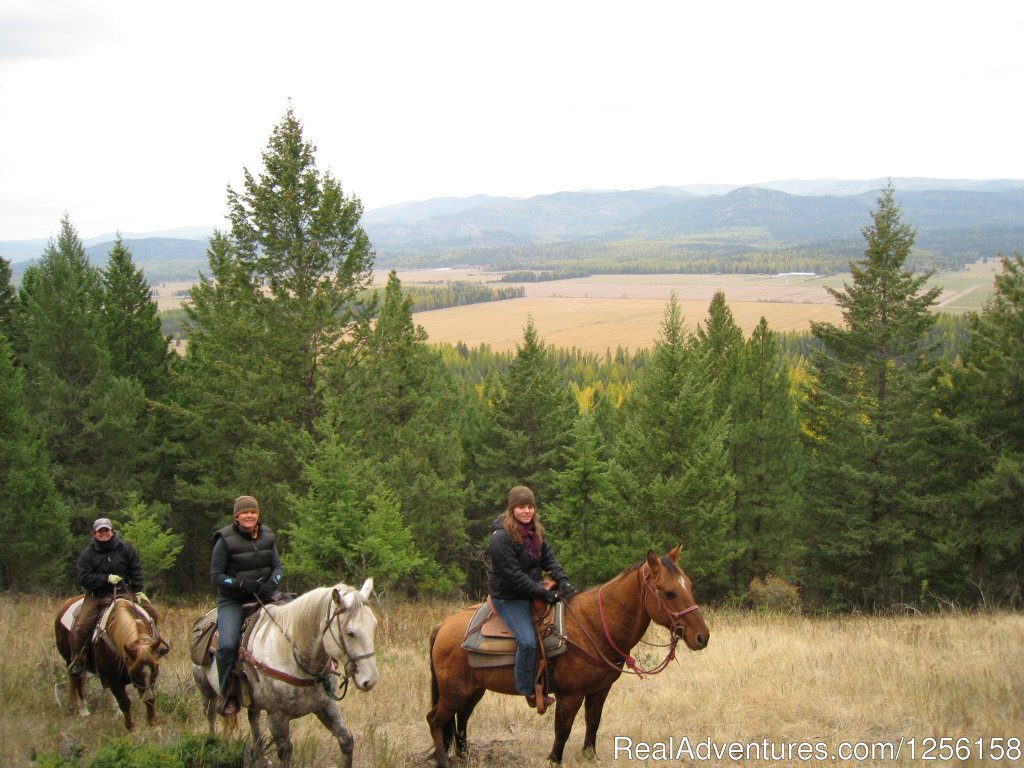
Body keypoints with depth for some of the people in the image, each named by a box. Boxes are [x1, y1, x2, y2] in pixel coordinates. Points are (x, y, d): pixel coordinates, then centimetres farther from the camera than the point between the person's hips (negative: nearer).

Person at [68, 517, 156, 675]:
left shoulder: (124, 547, 1)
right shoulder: (88, 553, -3)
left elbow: (136, 570, 4)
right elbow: (84, 577, -11)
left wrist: (138, 591, -6)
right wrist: (107, 579, -20)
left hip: (123, 591, 2)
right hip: (96, 595, -2)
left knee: (151, 612, -8)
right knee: (81, 626, -19)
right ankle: (77, 660, -1)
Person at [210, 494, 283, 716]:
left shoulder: (267, 536, 4)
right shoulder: (225, 540, -9)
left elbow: (278, 566, 7)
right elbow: (216, 575, -8)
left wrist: (272, 583, -15)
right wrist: (242, 584, -23)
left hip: (263, 596, 5)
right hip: (232, 601, -4)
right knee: (227, 645, -25)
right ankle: (229, 695, -7)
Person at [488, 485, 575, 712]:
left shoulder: (534, 531, 5)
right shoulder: (501, 538, -22)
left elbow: (548, 557, 6)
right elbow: (514, 576, -23)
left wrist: (562, 580, -12)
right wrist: (543, 592, -22)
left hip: (532, 591, 9)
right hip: (509, 597, -9)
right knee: (528, 641, -24)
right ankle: (529, 691, -7)